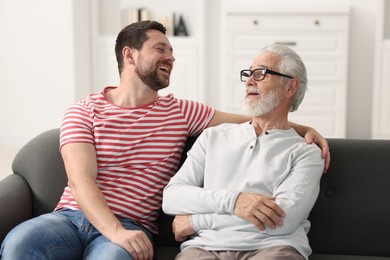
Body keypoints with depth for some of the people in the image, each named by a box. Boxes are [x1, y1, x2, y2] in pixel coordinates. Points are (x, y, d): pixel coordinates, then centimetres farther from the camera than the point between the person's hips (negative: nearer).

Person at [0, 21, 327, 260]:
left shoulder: (181, 112, 13)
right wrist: (115, 232, -25)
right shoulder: (83, 111, 4)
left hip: (129, 227, 1)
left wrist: (305, 129, 2)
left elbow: (249, 121, 17)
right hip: (70, 216, 0)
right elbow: (80, 180, -9)